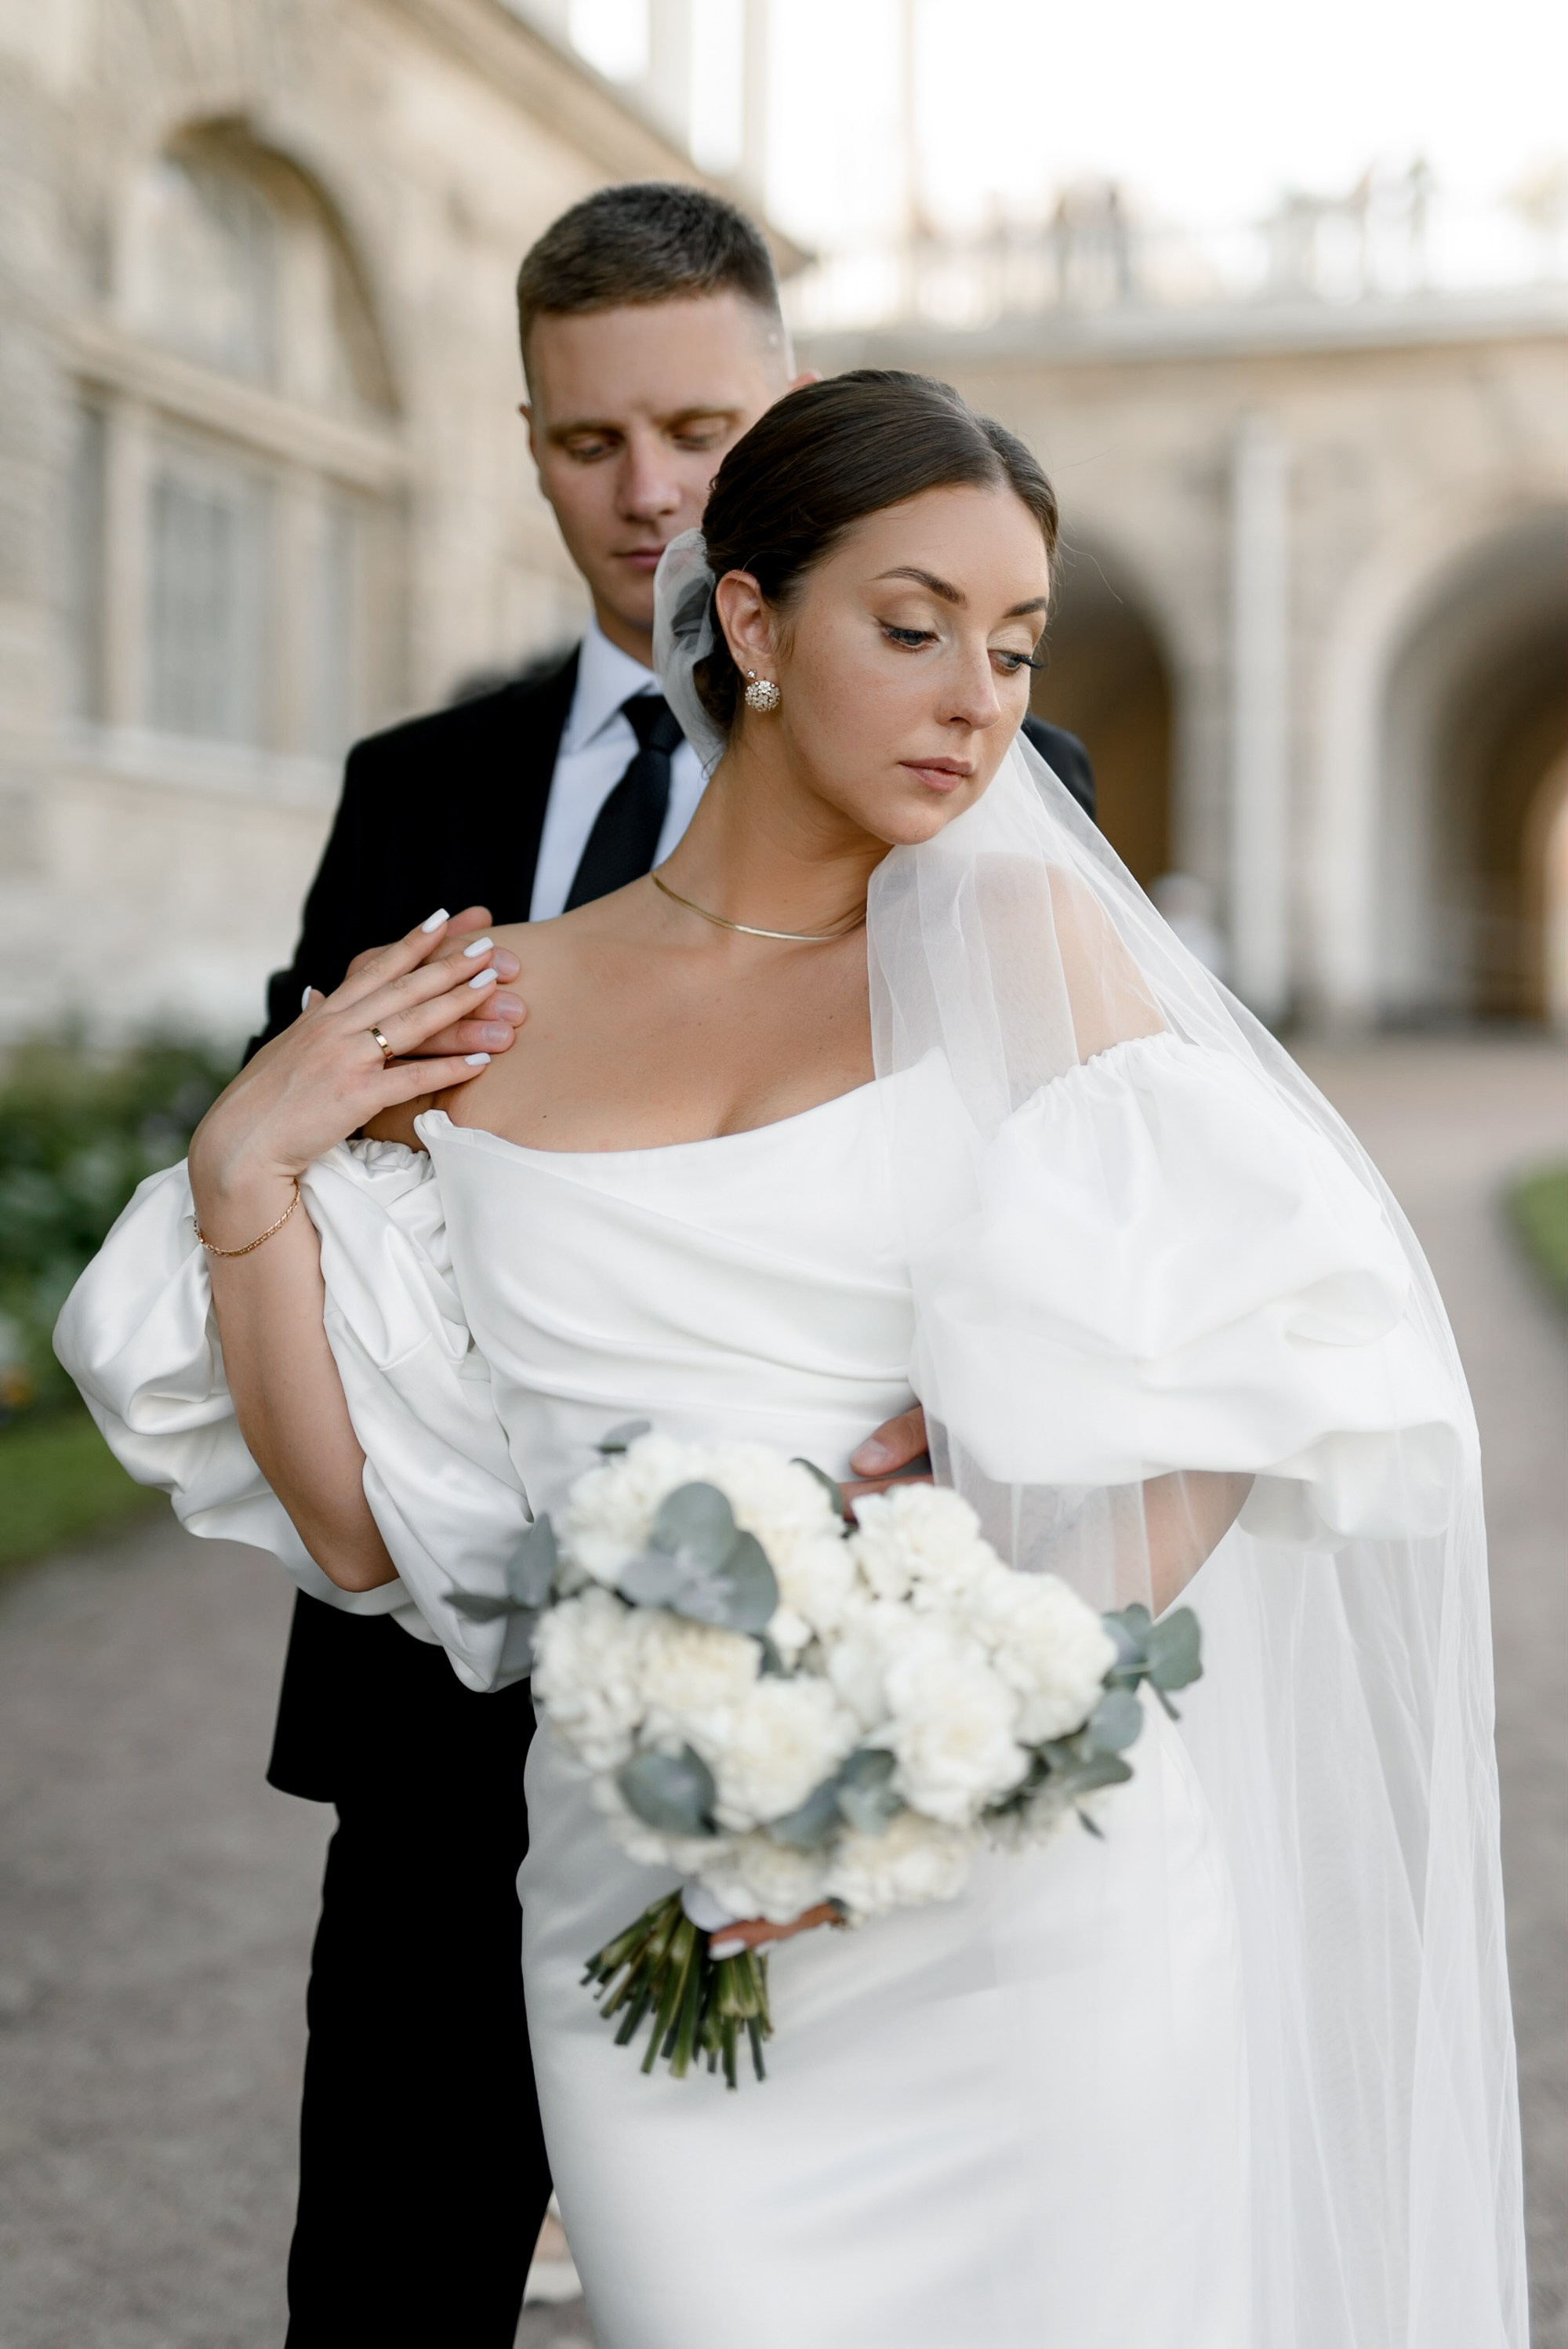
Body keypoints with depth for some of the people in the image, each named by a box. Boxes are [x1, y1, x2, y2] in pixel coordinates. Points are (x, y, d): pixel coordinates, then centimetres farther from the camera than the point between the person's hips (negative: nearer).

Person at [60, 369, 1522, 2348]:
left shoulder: (1025, 936, -1)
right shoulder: (482, 1017, 5)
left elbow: (1207, 1397, -8)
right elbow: (366, 1522, 5)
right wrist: (244, 1178, -4)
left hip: (1037, 1902, -1)